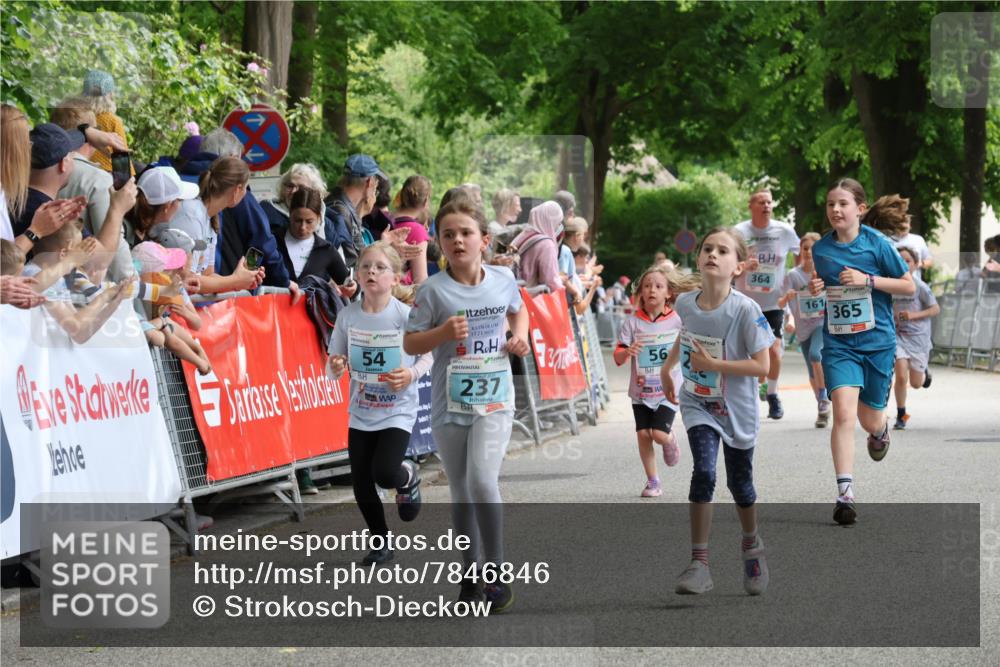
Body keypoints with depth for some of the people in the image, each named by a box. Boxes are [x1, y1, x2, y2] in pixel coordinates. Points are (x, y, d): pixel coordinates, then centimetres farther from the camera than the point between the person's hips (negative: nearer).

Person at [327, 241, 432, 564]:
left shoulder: (406, 315, -12)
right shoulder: (348, 316, -3)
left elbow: (429, 355, -3)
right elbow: (337, 364, 4)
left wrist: (412, 373, -22)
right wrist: (336, 368, -19)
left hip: (398, 411, -4)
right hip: (360, 413, 4)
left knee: (384, 473, -20)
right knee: (361, 483, 4)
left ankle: (407, 477, 19)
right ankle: (381, 543, 26)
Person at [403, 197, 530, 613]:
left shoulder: (504, 279, 1)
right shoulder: (433, 290, -7)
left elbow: (517, 309, 23)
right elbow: (410, 344, -4)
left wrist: (520, 335, 4)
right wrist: (443, 332, -20)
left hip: (494, 397, 0)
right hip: (449, 403, 0)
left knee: (482, 480, -18)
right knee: (461, 493, 9)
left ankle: (496, 573, -6)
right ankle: (471, 574, 23)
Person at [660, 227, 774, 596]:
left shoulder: (745, 309, -22)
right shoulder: (685, 303, -8)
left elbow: (761, 365, -23)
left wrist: (711, 364, -25)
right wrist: (667, 367, 17)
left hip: (737, 409, -2)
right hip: (698, 404, 2)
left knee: (739, 482, 12)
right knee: (703, 472, -19)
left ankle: (752, 545, 42)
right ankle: (699, 563, -16)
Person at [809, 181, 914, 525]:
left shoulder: (876, 243, -8)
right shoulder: (821, 249, 2)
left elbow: (909, 287, -5)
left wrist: (867, 280, -17)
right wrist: (815, 288, -3)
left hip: (877, 341, -1)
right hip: (838, 343, 1)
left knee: (869, 419, 11)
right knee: (843, 413, -17)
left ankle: (881, 429, 51)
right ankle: (845, 495, -18)